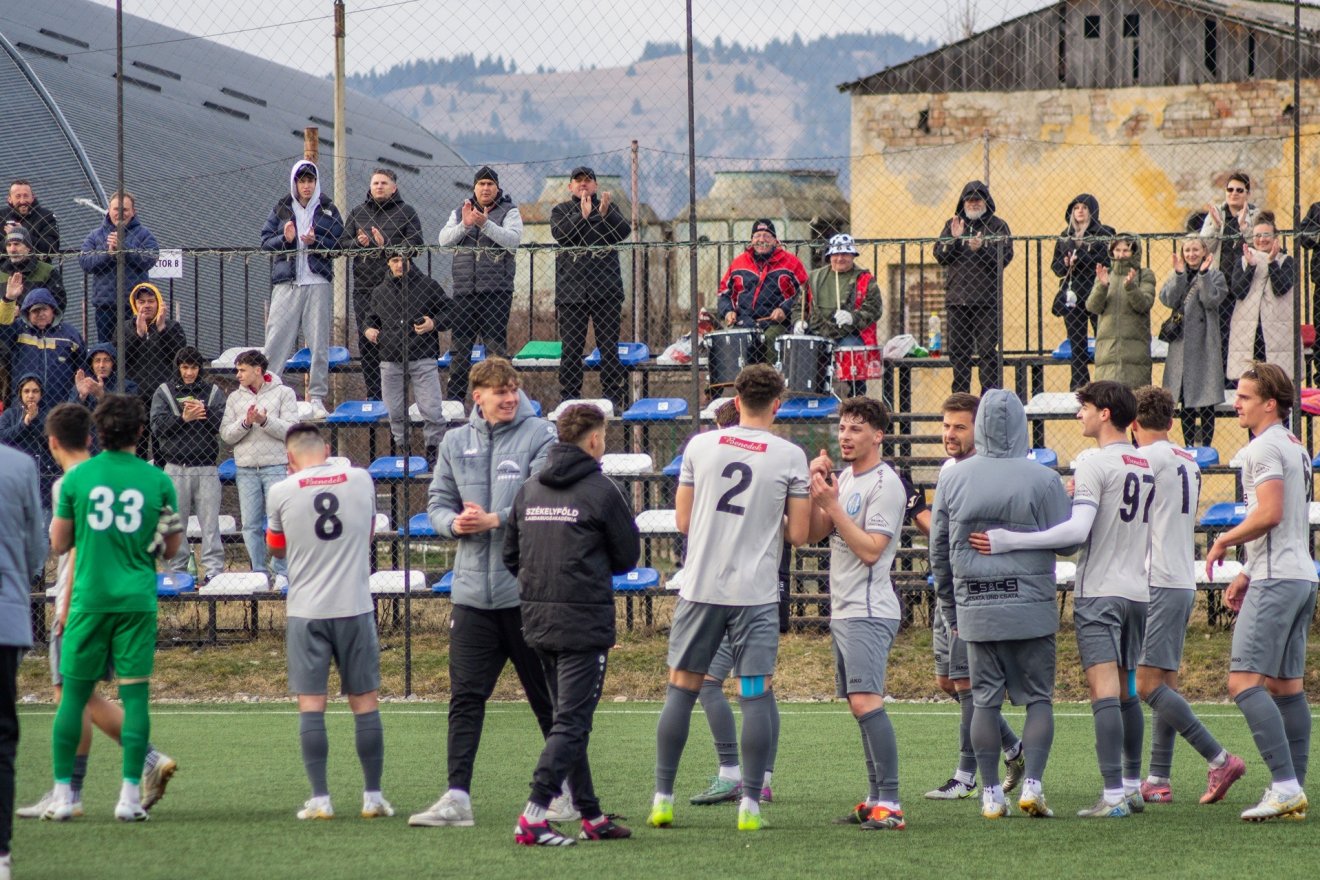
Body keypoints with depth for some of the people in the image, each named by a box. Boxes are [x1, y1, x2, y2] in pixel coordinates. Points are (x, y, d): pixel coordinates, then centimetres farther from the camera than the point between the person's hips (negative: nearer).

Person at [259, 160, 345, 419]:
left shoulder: (328, 211, 9)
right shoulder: (281, 210, 11)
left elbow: (339, 244, 4)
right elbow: (265, 242, 7)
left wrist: (315, 242, -12)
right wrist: (284, 239, -12)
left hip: (318, 283, 0)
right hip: (286, 282, 0)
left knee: (319, 342, 0)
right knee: (277, 339, -6)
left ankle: (317, 398, 4)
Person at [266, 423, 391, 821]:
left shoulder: (281, 492, -4)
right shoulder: (361, 480, 2)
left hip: (307, 611, -1)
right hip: (355, 607, 1)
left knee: (311, 703, 2)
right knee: (365, 701, 7)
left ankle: (320, 799, -2)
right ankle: (373, 796, 9)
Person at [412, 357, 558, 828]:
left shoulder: (540, 436, -3)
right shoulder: (455, 443, 12)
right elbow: (438, 502, 13)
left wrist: (495, 520, -19)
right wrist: (454, 523, -8)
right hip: (473, 590, 4)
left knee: (548, 696, 6)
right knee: (465, 696, -1)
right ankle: (457, 796, -2)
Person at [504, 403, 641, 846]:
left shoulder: (529, 489, 9)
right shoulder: (601, 491, -8)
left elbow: (511, 555, 14)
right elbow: (628, 556, 0)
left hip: (537, 620, 7)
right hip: (584, 622, -7)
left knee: (570, 720, 15)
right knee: (571, 723, -6)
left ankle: (591, 817, 19)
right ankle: (533, 817, -17)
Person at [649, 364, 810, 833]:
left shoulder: (700, 446, 1)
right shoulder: (790, 456, -3)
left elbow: (683, 521, 6)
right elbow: (797, 534, -1)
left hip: (701, 585, 2)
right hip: (757, 592, -2)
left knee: (682, 688, 10)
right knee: (757, 692, 2)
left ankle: (662, 797, 10)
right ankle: (750, 802, -2)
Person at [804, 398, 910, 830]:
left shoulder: (884, 484, -11)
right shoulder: (844, 477, 16)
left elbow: (870, 550, -17)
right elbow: (813, 534, 14)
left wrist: (832, 505, -17)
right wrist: (815, 488, -1)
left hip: (868, 612, -9)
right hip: (842, 611, 9)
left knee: (866, 702, -18)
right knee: (859, 705, 8)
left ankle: (890, 805, -21)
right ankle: (877, 800, 11)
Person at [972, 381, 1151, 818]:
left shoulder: (1095, 465, -12)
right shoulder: (1148, 467, 12)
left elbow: (1078, 530, -22)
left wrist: (1007, 541, -22)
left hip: (1098, 590, -8)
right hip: (1137, 590, 8)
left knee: (1104, 691, -12)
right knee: (1126, 692, 17)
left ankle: (1113, 797, -20)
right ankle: (1133, 786, 22)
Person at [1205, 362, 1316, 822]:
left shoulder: (1264, 448, -11)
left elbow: (1269, 514, -21)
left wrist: (1223, 541, -6)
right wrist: (1246, 574, 25)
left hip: (1275, 581, -10)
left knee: (1244, 680, -14)